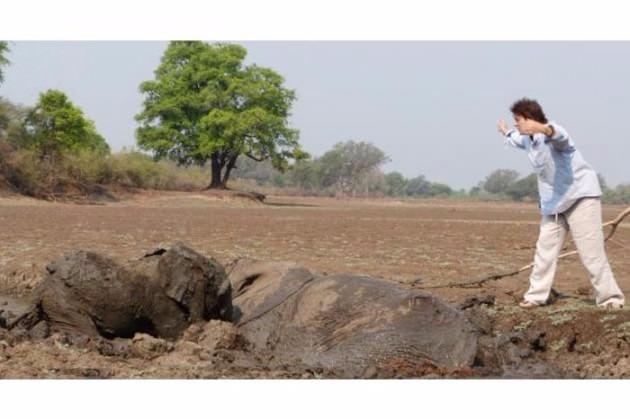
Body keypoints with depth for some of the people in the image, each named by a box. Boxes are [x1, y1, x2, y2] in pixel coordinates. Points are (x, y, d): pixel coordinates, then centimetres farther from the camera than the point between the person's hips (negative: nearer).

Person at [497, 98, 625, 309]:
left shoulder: (550, 134, -22)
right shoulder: (529, 139, 8)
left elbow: (559, 135, -50)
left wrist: (542, 128, -73)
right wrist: (507, 133, 56)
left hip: (581, 195, -9)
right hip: (553, 200, 9)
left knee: (591, 251, -11)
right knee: (545, 248, 10)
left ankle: (610, 297, -6)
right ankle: (536, 295, 18)